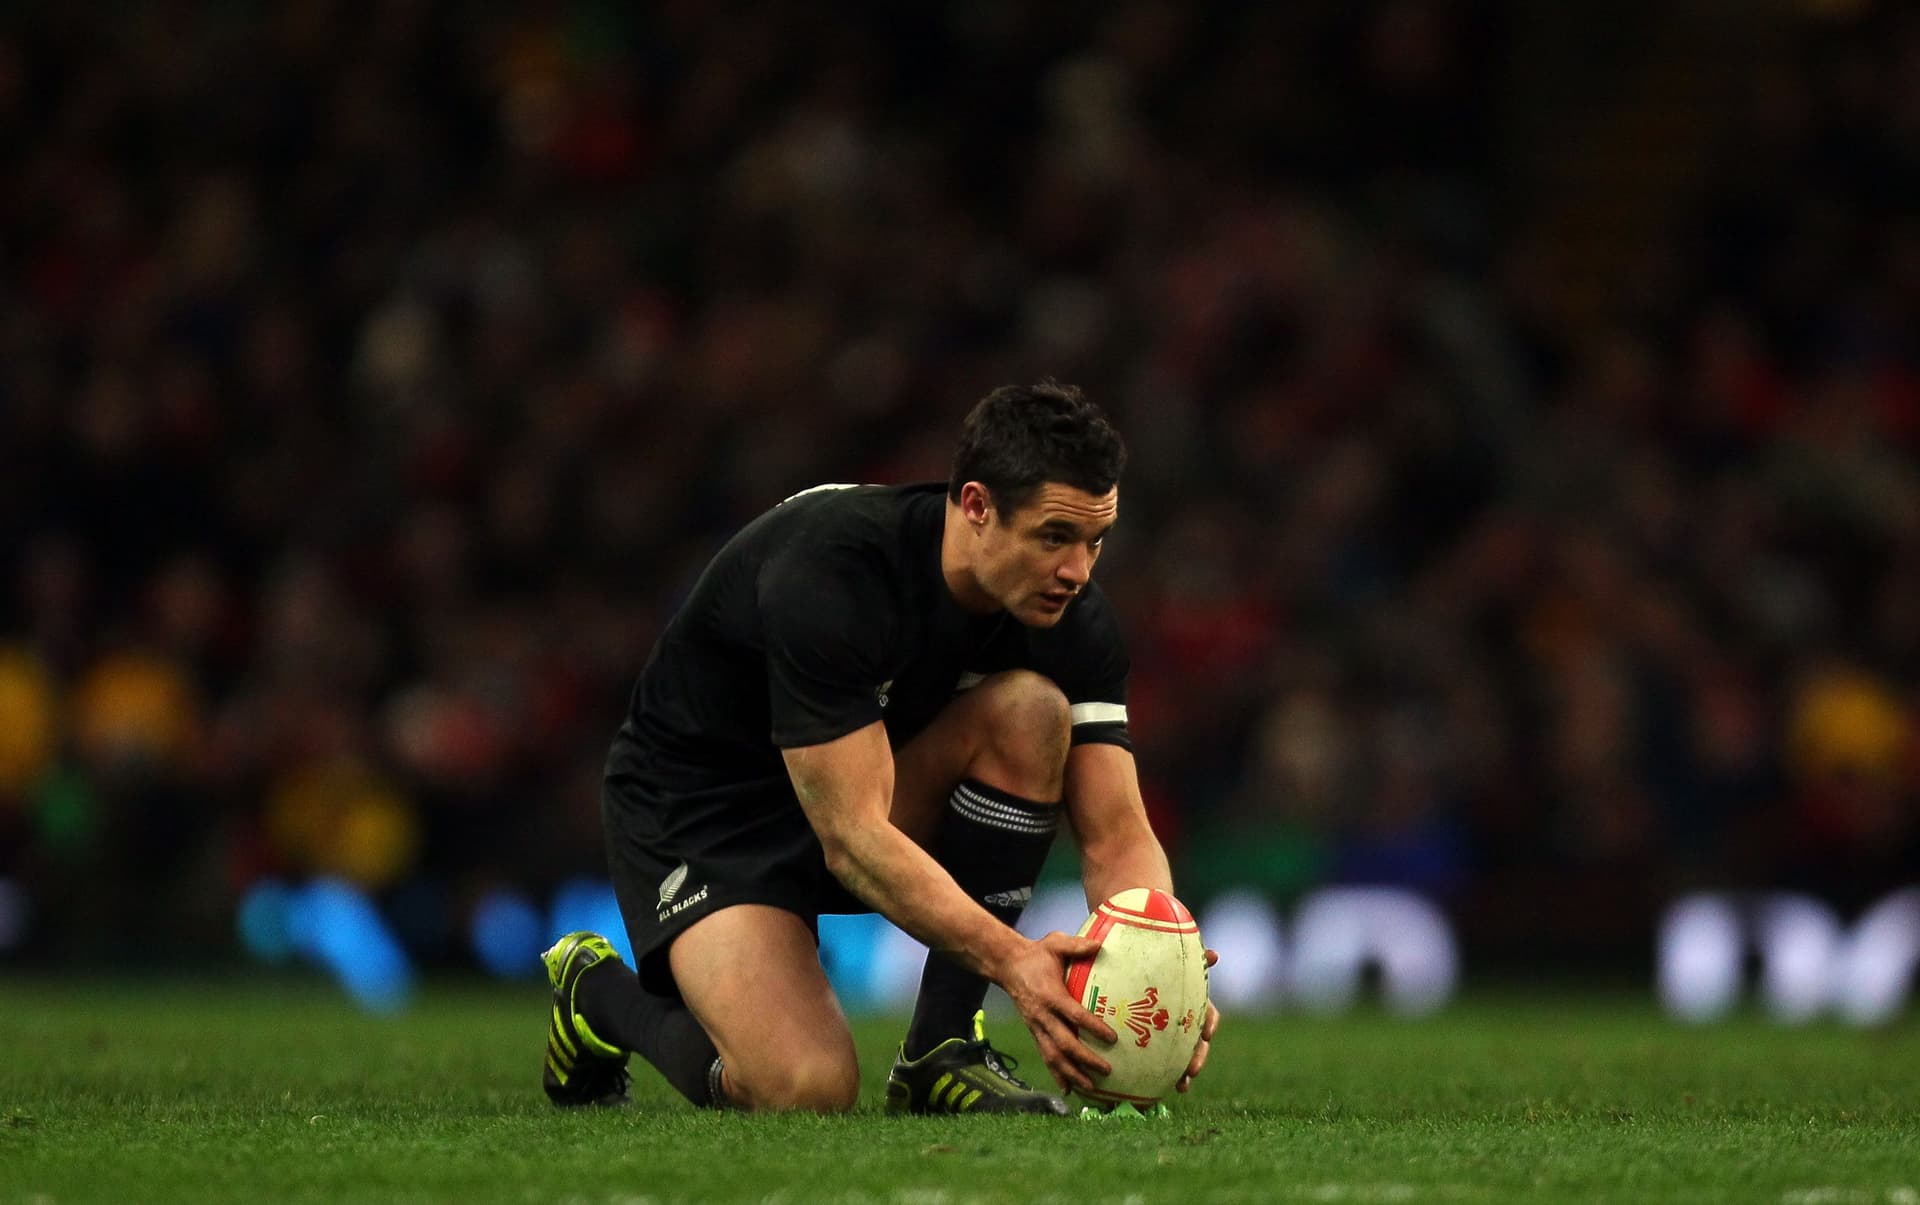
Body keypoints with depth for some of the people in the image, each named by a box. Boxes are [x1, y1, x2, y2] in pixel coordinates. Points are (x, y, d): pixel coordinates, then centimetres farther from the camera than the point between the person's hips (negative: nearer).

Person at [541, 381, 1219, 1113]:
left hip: (869, 782, 6)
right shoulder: (830, 573, -33)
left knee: (1030, 711, -24)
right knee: (808, 1087, -27)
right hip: (697, 807, -6)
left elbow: (1115, 833, -15)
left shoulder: (1072, 616, -15)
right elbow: (852, 838, -36)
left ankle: (940, 1053, -12)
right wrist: (1012, 961, -46)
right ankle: (599, 995, 7)